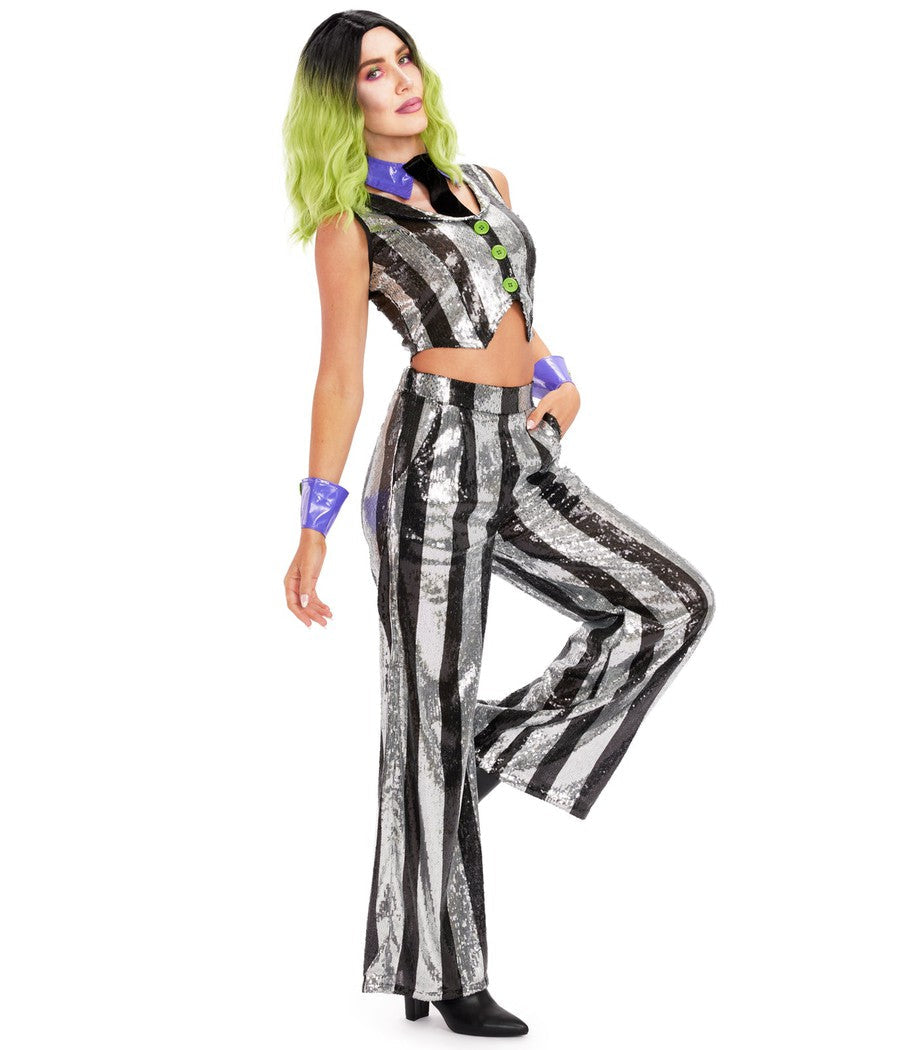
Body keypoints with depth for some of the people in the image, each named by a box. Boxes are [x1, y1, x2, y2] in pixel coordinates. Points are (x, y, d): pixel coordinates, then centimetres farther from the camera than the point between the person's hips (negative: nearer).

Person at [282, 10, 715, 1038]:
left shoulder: (486, 183, 17)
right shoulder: (350, 222, -2)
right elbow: (340, 378, -4)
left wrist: (556, 380, 6)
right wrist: (314, 528, -7)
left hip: (524, 456, 7)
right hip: (437, 454, -7)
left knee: (672, 604, -3)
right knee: (433, 704, -2)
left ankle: (504, 741, 8)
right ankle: (436, 973, 8)